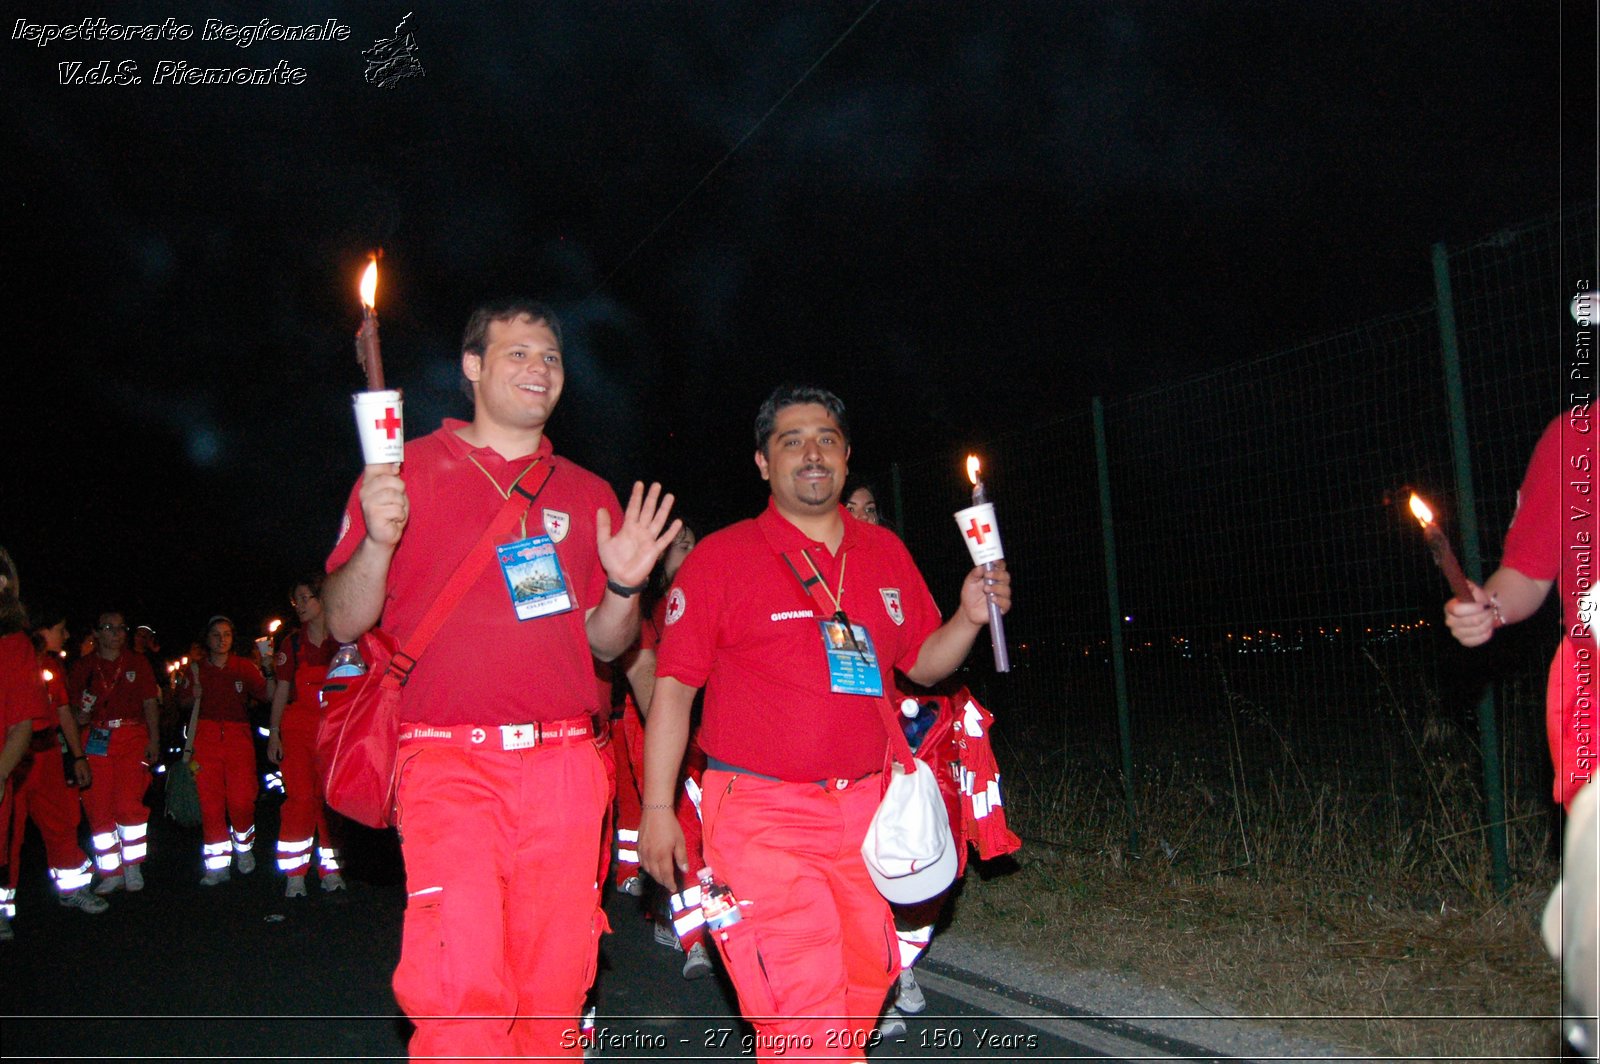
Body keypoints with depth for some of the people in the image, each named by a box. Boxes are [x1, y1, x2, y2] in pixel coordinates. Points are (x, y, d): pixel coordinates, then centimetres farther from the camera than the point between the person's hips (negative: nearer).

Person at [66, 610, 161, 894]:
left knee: (129, 803, -13)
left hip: (133, 738, -1)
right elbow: (73, 709, 13)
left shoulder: (138, 664, 10)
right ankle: (112, 873, 10)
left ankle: (133, 866, 1)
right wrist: (81, 715, -11)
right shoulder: (82, 667, 10)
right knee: (99, 807, 0)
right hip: (96, 741, 1)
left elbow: (150, 704, 7)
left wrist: (154, 740, -2)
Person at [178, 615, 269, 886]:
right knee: (210, 801, -2)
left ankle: (244, 848, 18)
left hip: (238, 736, -1)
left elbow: (266, 694, -4)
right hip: (205, 737, 1)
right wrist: (194, 696, -5)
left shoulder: (244, 666, 7)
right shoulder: (196, 668, 11)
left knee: (242, 799, -9)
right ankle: (217, 865, 5)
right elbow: (182, 701, 17)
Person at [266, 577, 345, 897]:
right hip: (298, 729, 0)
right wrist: (273, 733, 2)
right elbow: (282, 690, 9)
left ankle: (330, 869, 11)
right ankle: (294, 874, -1)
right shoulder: (292, 642, 7)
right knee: (300, 797, -6)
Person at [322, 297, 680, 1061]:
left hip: (563, 763, 3)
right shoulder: (409, 471, 6)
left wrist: (624, 586, -2)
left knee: (554, 990, 8)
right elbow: (343, 623, 4)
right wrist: (379, 541, -14)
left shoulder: (588, 496, 16)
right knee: (462, 989, -14)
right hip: (449, 764, -3)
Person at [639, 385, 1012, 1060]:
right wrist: (657, 809, -8)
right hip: (761, 814, -5)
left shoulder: (886, 553, 10)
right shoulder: (720, 558, -3)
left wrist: (969, 617, -3)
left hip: (866, 811, 5)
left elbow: (921, 663, 17)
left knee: (861, 993, 14)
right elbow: (673, 687, -5)